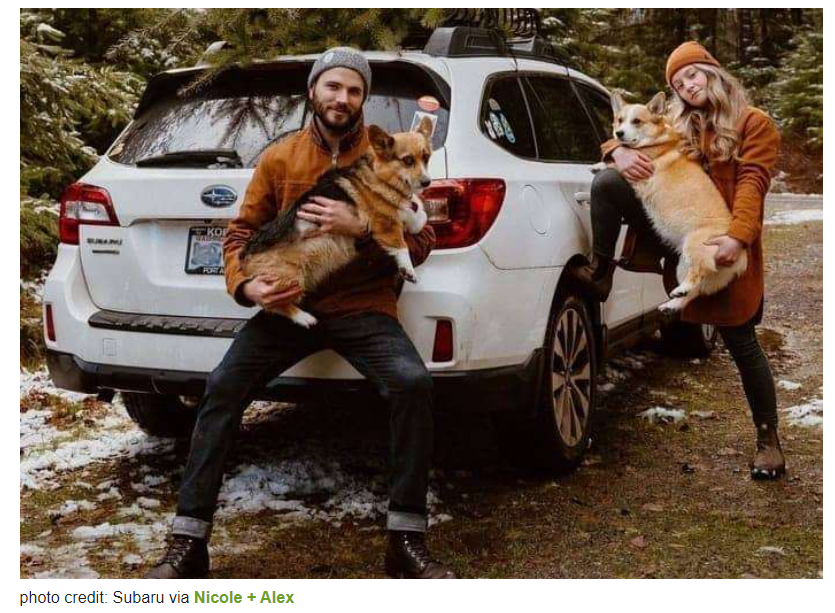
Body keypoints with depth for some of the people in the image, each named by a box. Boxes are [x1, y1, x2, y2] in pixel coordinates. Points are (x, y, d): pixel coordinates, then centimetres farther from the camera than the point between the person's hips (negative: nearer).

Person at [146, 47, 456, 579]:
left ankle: (408, 541, -17)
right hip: (289, 303, 2)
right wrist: (246, 286, -11)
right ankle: (189, 543, -9)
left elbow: (420, 244, 1)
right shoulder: (279, 158, 7)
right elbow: (241, 233, 10)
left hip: (363, 307, -1)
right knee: (223, 387, -19)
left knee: (414, 383, -29)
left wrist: (361, 229, -18)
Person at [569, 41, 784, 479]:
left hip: (724, 246, -3)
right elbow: (625, 134, 12)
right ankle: (601, 272, -7)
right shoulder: (675, 125, 16)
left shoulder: (755, 124, 5)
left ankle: (768, 437, 13)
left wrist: (738, 236, -25)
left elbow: (752, 182, -9)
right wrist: (620, 152, -15)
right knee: (608, 182, -16)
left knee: (741, 342, -1)